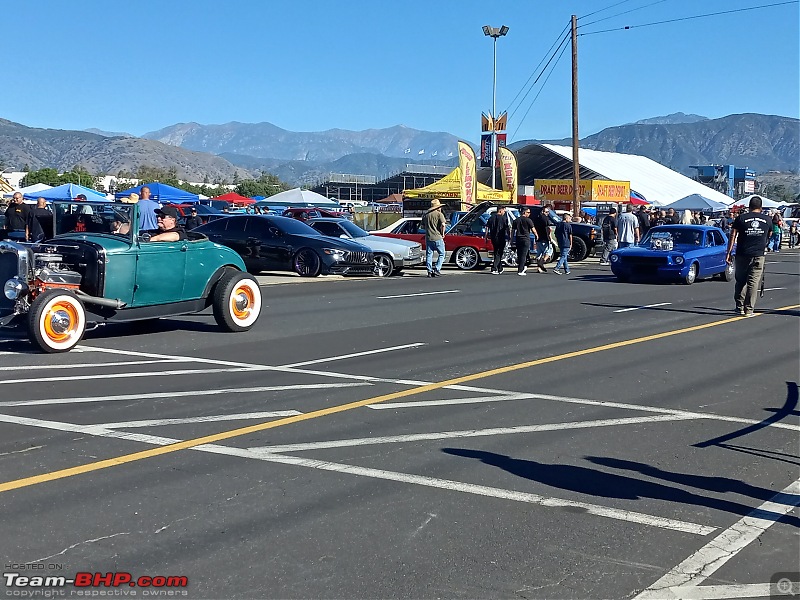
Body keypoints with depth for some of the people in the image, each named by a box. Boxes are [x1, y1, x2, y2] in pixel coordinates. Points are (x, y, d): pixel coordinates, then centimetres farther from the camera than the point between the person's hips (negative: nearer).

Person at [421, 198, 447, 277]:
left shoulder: (425, 214, 10)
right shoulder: (439, 214, -6)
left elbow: (422, 226, 14)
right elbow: (443, 224, -19)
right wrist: (442, 233, -5)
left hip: (428, 238, 5)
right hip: (437, 238, -4)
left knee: (429, 255, 9)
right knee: (441, 254, 7)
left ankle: (429, 271, 5)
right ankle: (437, 270, -2)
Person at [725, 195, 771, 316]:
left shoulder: (740, 218, 0)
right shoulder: (767, 220, 7)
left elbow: (733, 236, -4)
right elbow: (769, 236, 24)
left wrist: (728, 253, -2)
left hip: (742, 255, 0)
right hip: (758, 255, 1)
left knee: (740, 281, 11)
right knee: (753, 282, 2)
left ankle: (740, 308, 12)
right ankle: (749, 310, 1)